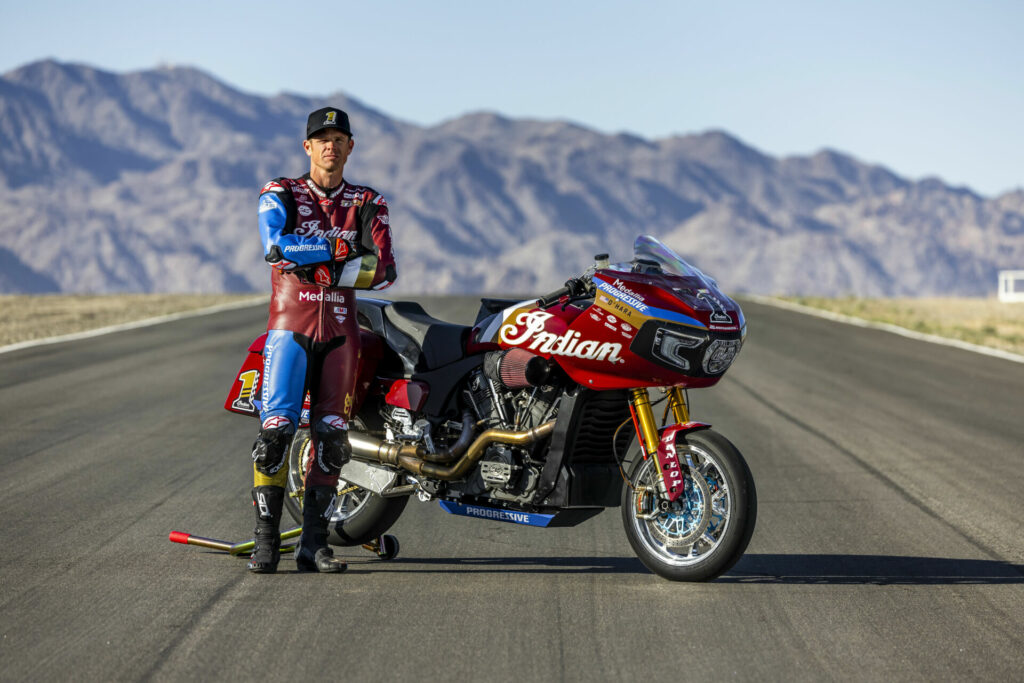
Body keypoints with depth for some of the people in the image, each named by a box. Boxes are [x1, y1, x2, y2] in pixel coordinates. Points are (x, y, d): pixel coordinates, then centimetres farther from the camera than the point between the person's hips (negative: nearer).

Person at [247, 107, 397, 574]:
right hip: (290, 326, -3)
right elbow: (277, 244, -19)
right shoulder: (280, 195, 2)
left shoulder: (367, 204, 9)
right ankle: (266, 540, -9)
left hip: (340, 331, 3)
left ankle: (313, 543, 6)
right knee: (276, 430, -12)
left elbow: (384, 270, -4)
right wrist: (337, 247, -15)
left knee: (331, 437, 1)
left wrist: (332, 272, -16)